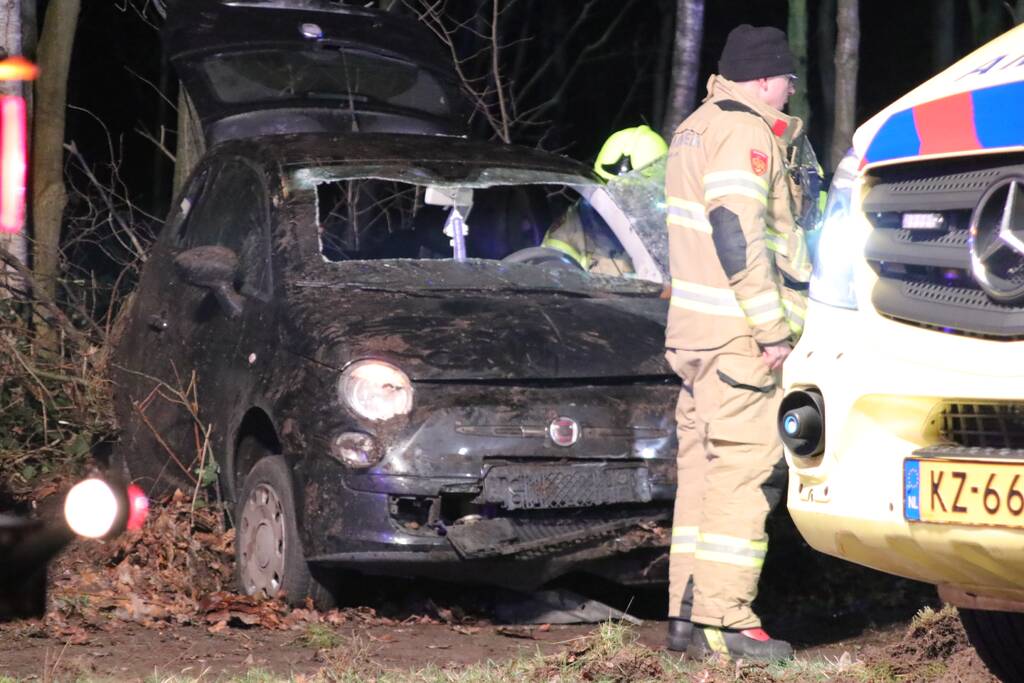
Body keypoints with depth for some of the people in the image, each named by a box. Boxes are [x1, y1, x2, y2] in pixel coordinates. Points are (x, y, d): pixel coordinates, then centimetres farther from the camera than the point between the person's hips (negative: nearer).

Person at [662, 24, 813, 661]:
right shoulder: (745, 132, -12)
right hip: (737, 334, -10)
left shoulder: (695, 129, 20)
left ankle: (687, 613, 14)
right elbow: (737, 232, -21)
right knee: (744, 472, -10)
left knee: (705, 471, 12)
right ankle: (721, 620, -12)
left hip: (696, 331, 10)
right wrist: (772, 328, -20)